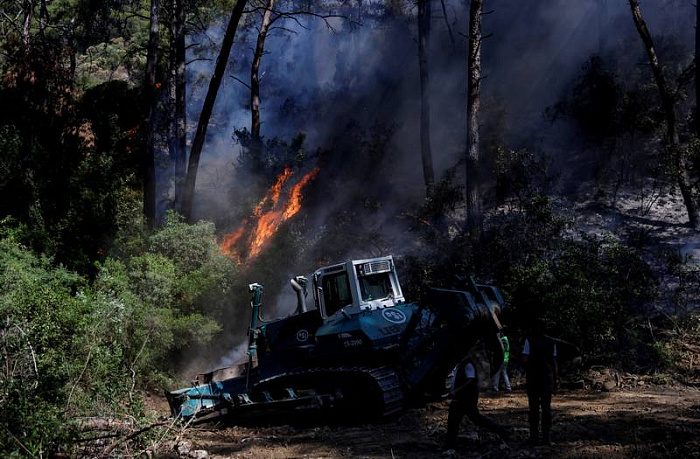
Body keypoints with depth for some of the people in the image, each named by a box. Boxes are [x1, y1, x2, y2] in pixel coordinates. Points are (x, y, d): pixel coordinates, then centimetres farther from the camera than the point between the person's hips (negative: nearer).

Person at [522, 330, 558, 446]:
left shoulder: (529, 340, -2)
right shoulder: (551, 342, 7)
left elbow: (525, 360, -9)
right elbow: (554, 362, 6)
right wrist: (555, 380, 10)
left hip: (533, 376, -2)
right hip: (547, 376, 2)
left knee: (534, 408, 4)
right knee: (546, 407, 3)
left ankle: (534, 437, 3)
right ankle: (546, 438, 0)